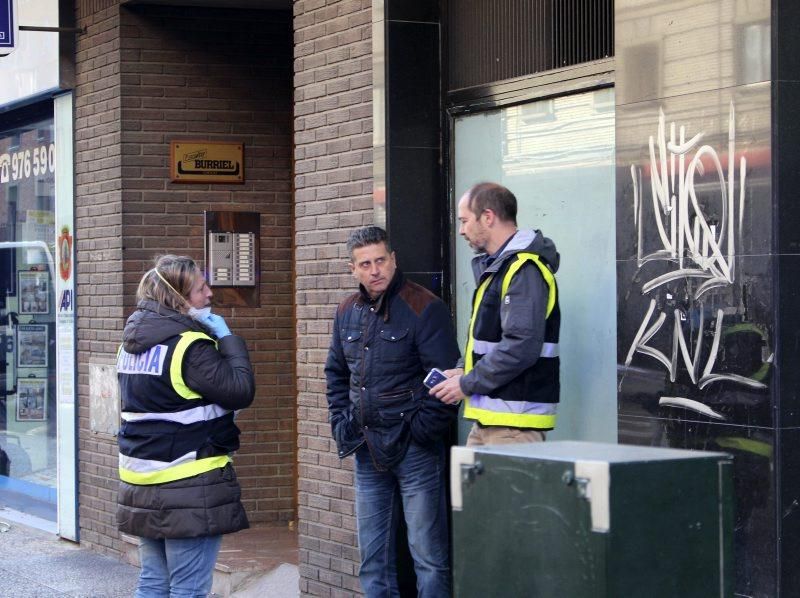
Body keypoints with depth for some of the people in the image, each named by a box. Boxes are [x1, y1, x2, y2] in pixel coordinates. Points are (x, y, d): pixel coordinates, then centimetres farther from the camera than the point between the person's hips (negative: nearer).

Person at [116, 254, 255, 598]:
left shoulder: (132, 343, 11)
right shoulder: (190, 345, -16)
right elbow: (241, 391, -16)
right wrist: (227, 338, -6)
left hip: (142, 483, 8)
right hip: (189, 485, -8)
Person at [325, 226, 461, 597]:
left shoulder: (423, 308, -10)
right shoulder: (348, 312, 10)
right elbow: (336, 373, 22)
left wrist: (423, 429, -14)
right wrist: (341, 423, 12)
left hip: (415, 449, -7)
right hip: (367, 450, 7)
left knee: (428, 554, -3)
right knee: (373, 554, 13)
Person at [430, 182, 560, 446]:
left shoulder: (524, 270, -15)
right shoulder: (496, 267, 19)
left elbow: (522, 347, -24)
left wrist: (467, 384, -16)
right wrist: (464, 371, 10)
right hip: (488, 418, 10)